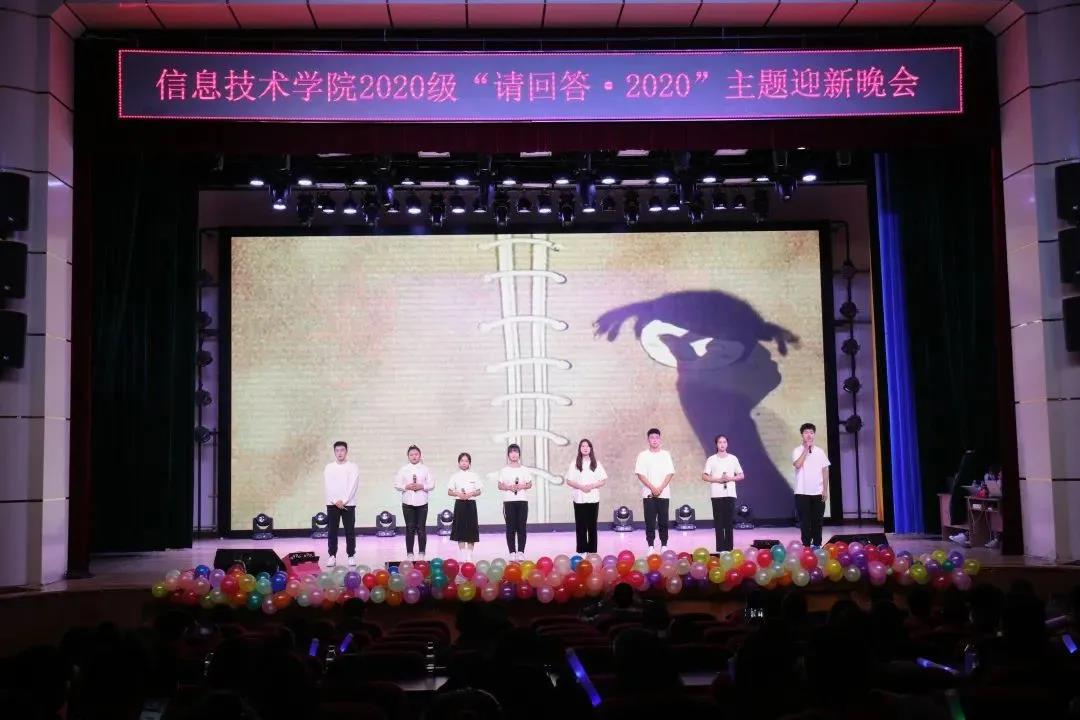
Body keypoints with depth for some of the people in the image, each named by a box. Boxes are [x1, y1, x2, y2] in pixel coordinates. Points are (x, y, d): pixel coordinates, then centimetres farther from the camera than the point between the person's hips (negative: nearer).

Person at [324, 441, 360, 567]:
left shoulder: (353, 467, 1)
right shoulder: (329, 467, 5)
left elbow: (353, 486, -7)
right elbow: (327, 486, -3)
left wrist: (344, 501, -14)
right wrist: (336, 501, -14)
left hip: (348, 504, -1)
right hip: (332, 504, 1)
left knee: (350, 531, 1)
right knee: (332, 531, 3)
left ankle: (351, 556, 7)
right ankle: (332, 556, 9)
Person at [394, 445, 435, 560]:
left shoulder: (425, 469, 6)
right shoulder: (403, 469, 6)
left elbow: (431, 484, 3)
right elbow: (397, 485, 3)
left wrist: (422, 486, -13)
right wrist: (406, 487, -13)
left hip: (422, 503, 0)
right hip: (408, 503, 0)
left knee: (421, 528, 1)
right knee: (410, 528, 2)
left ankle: (422, 553, 8)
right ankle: (409, 553, 8)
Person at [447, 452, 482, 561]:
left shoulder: (474, 476, 4)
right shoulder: (455, 476, 3)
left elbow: (478, 491, 4)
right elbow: (449, 492, 3)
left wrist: (471, 494, -15)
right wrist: (458, 494, -14)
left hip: (471, 503, 0)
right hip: (459, 504, 0)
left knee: (471, 529, 1)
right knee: (460, 529, 0)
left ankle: (469, 555, 8)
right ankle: (463, 555, 7)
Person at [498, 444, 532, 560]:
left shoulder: (524, 470, 8)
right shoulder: (504, 470, 5)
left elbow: (530, 484, 9)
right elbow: (500, 486, 4)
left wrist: (522, 486, -11)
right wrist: (509, 487, -15)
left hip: (522, 500, 1)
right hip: (509, 501, -1)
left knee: (521, 527, 0)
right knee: (510, 527, -1)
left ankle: (521, 551, 5)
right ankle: (512, 552, 3)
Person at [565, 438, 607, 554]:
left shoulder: (596, 463, 6)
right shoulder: (575, 463, 2)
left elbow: (602, 481, 4)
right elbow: (569, 481, 0)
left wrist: (591, 486, -13)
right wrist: (581, 487, -15)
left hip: (593, 499, 1)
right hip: (579, 499, -1)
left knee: (592, 526, 3)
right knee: (581, 525, -1)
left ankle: (592, 551, 9)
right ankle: (581, 551, 5)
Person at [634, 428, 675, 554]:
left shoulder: (666, 454, 7)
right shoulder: (643, 455, 2)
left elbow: (670, 473, 2)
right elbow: (640, 474, -3)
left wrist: (660, 488, -10)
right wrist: (652, 488, -12)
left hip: (664, 494, 1)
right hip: (648, 494, -1)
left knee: (663, 521, 2)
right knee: (650, 522, -1)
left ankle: (664, 546, 10)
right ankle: (650, 546, 4)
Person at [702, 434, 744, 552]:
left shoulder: (733, 458, 7)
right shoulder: (711, 459, 2)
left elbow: (741, 476, 10)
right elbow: (704, 476, 0)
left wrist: (731, 478, -8)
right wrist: (717, 480, -13)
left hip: (730, 494, 1)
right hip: (717, 494, -1)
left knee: (729, 522, 2)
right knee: (719, 522, -2)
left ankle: (729, 547, 6)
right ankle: (720, 548, 1)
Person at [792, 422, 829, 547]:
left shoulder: (820, 451, 7)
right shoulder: (797, 451, -3)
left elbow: (825, 471, 8)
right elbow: (797, 465, -21)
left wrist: (825, 490, 2)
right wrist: (806, 449, -17)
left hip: (818, 492, 3)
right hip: (802, 492, -3)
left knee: (817, 520, 6)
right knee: (805, 521, 0)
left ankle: (817, 545, 15)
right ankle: (806, 546, 6)